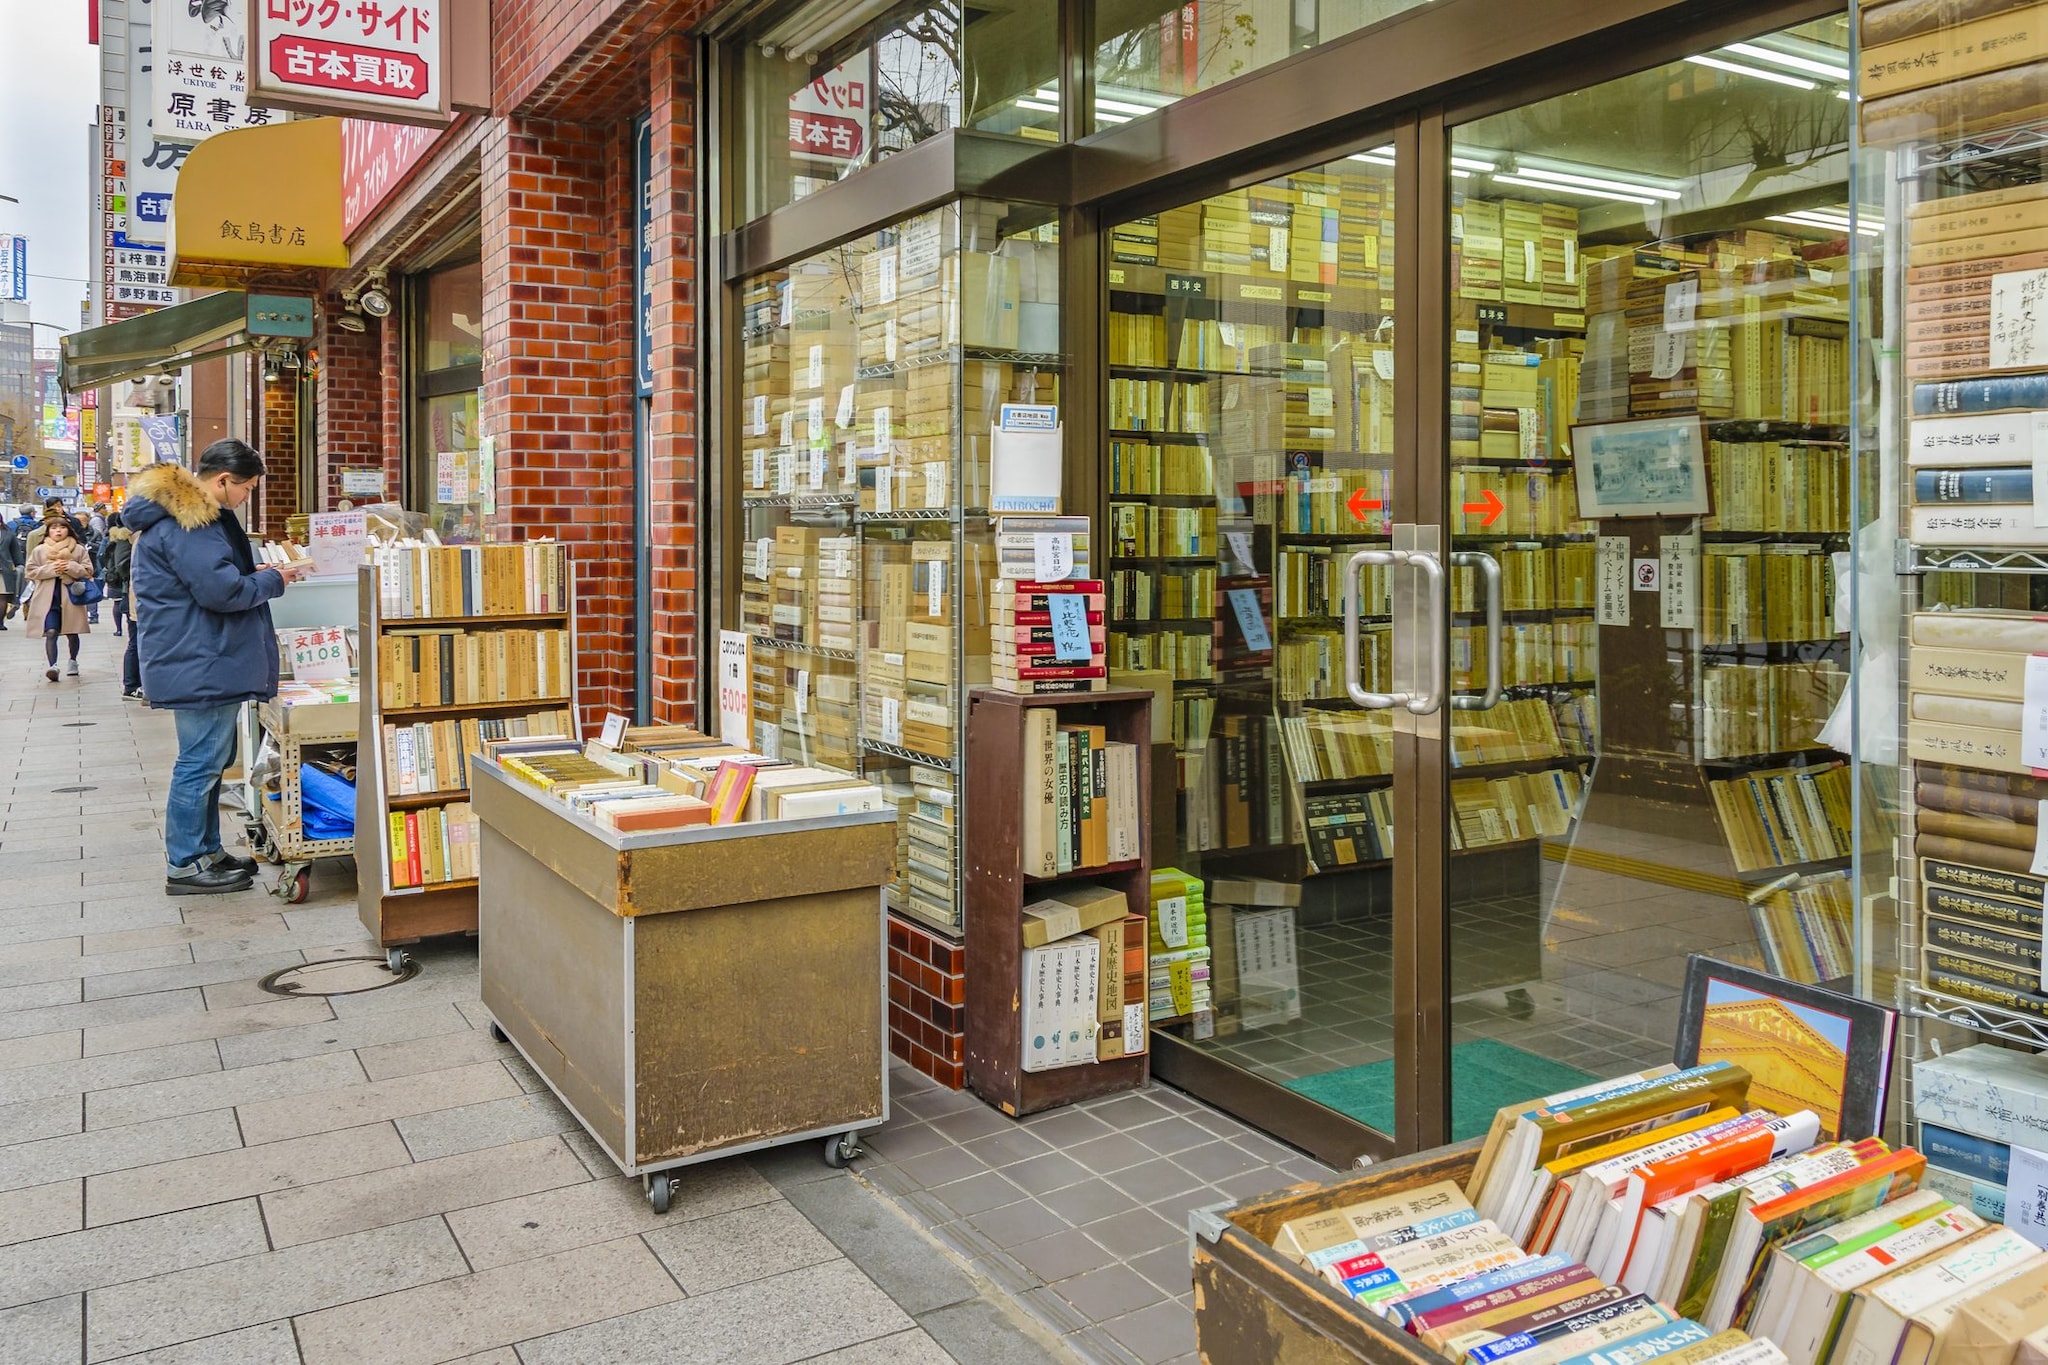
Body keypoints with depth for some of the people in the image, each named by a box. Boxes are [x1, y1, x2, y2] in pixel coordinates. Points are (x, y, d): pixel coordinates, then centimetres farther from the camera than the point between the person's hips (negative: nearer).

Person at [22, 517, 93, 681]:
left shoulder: (79, 549, 5)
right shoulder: (39, 550, 7)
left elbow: (88, 571, 1)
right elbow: (30, 572, 3)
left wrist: (71, 567, -16)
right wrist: (50, 569, -11)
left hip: (71, 597, 1)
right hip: (48, 598, -1)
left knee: (72, 633, 14)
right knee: (51, 632, -15)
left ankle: (73, 661, 35)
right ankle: (52, 666, -21)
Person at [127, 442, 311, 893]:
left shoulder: (188, 514, 15)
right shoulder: (185, 524, -20)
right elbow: (221, 590, -23)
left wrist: (254, 572, 10)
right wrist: (273, 580, -9)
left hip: (203, 663, 11)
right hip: (198, 665, -11)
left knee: (210, 758, 17)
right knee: (201, 762, -4)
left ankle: (206, 851, 27)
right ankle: (185, 865, 4)